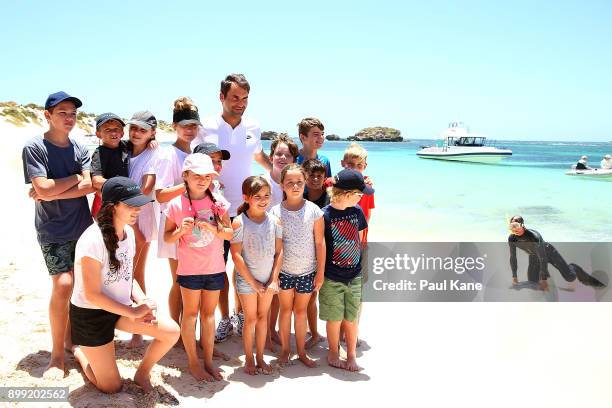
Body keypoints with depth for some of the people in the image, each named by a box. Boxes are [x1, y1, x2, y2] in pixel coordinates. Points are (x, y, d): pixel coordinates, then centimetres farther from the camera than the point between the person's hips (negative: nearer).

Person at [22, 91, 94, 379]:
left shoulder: (79, 149, 6)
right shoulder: (33, 148, -7)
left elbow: (89, 187, -6)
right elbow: (43, 188, -18)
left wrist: (53, 193, -14)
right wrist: (75, 177, -7)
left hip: (83, 226, 5)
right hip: (53, 230, -5)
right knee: (63, 286, -11)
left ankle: (70, 338, 26)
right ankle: (57, 355, 2)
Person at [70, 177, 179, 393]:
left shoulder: (128, 231, -3)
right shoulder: (93, 240, -27)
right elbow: (92, 295, -23)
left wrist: (143, 302, -12)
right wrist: (134, 312, -20)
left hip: (120, 307, 7)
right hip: (91, 314, -6)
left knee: (171, 331, -9)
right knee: (112, 387, 4)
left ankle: (142, 374, 16)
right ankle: (79, 352, 30)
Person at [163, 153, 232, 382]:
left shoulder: (218, 202, -3)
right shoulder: (176, 204, -7)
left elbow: (230, 234, -1)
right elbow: (166, 237, 0)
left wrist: (213, 227, -19)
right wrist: (181, 230, -19)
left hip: (215, 268, 2)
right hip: (189, 268, -2)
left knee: (209, 313, 13)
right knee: (190, 314, 8)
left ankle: (208, 361, 24)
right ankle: (193, 363, 21)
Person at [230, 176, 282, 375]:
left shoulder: (274, 221, -2)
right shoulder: (239, 222, -12)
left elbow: (279, 252, 0)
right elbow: (236, 255, -13)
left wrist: (274, 280, -7)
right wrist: (253, 282, -12)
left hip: (268, 280, 3)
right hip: (247, 279, -3)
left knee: (263, 317, 13)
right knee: (251, 319, 7)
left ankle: (260, 358, 27)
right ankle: (249, 359, 24)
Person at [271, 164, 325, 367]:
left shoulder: (313, 210, -7)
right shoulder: (276, 211, -7)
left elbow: (320, 243, -3)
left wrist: (320, 272, -3)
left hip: (307, 271, 0)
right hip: (284, 270, 0)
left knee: (301, 311, 14)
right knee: (286, 309, 14)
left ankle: (301, 351, 27)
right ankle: (285, 349, 29)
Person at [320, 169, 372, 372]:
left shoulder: (356, 211, -1)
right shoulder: (324, 215, -15)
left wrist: (362, 268, 12)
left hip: (354, 276, 4)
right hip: (332, 278, -3)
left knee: (351, 318, 12)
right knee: (335, 318, 10)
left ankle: (351, 355, 29)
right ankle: (334, 353, 31)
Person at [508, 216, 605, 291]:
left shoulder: (533, 236, -39)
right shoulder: (511, 239, -24)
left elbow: (542, 258, -34)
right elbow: (513, 257, -11)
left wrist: (544, 279, -32)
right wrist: (514, 276, -9)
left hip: (548, 252, -4)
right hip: (534, 257, 5)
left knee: (570, 277, -6)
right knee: (532, 281, 3)